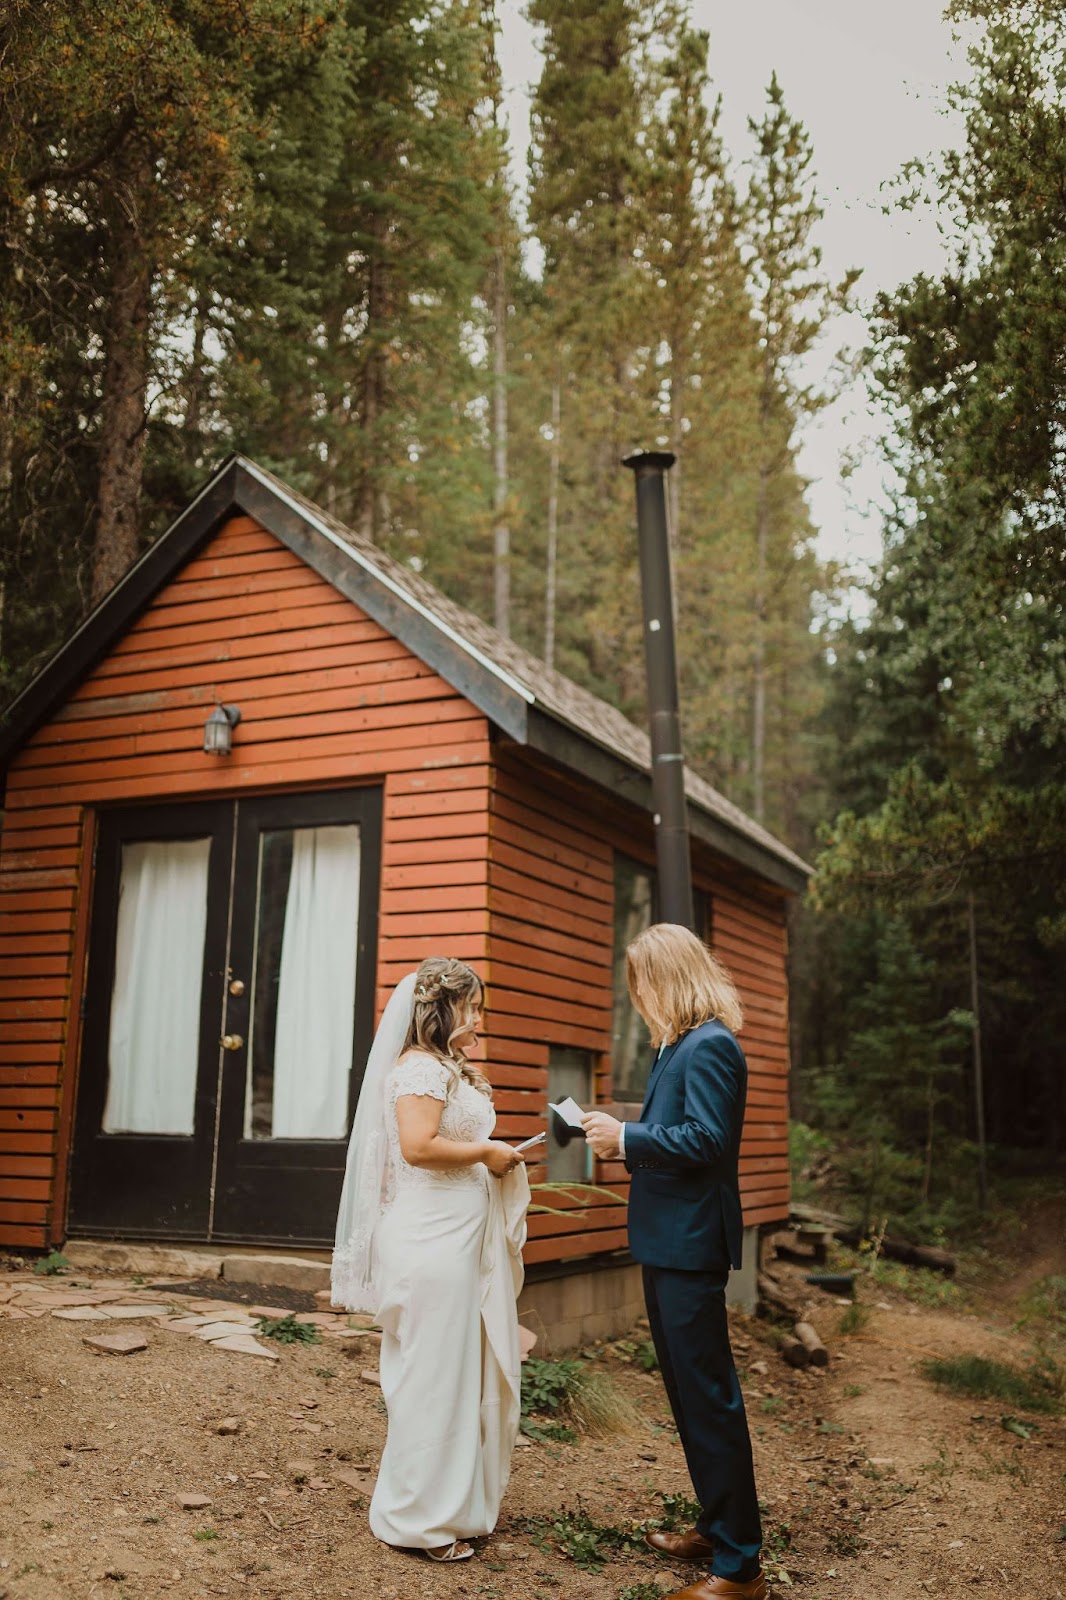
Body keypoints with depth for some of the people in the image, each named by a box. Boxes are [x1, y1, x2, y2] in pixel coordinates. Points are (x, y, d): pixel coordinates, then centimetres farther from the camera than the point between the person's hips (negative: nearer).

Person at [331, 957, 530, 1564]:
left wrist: (473, 1070, 13)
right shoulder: (420, 1066, -14)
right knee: (433, 1374, -1)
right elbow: (418, 1145, -25)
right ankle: (418, 1519, 11)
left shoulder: (449, 1069, 18)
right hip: (432, 1241, -10)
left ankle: (456, 1499, 28)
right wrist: (486, 1152, -15)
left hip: (461, 1239, 10)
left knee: (462, 1371, 16)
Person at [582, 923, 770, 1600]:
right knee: (690, 1391, 19)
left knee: (709, 1398, -2)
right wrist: (620, 1138, 3)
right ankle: (719, 1526, 33)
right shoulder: (680, 1045, 13)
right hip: (669, 1242, 10)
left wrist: (627, 1138, -18)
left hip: (691, 1246, -10)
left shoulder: (708, 1046, -17)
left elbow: (706, 1139, -25)